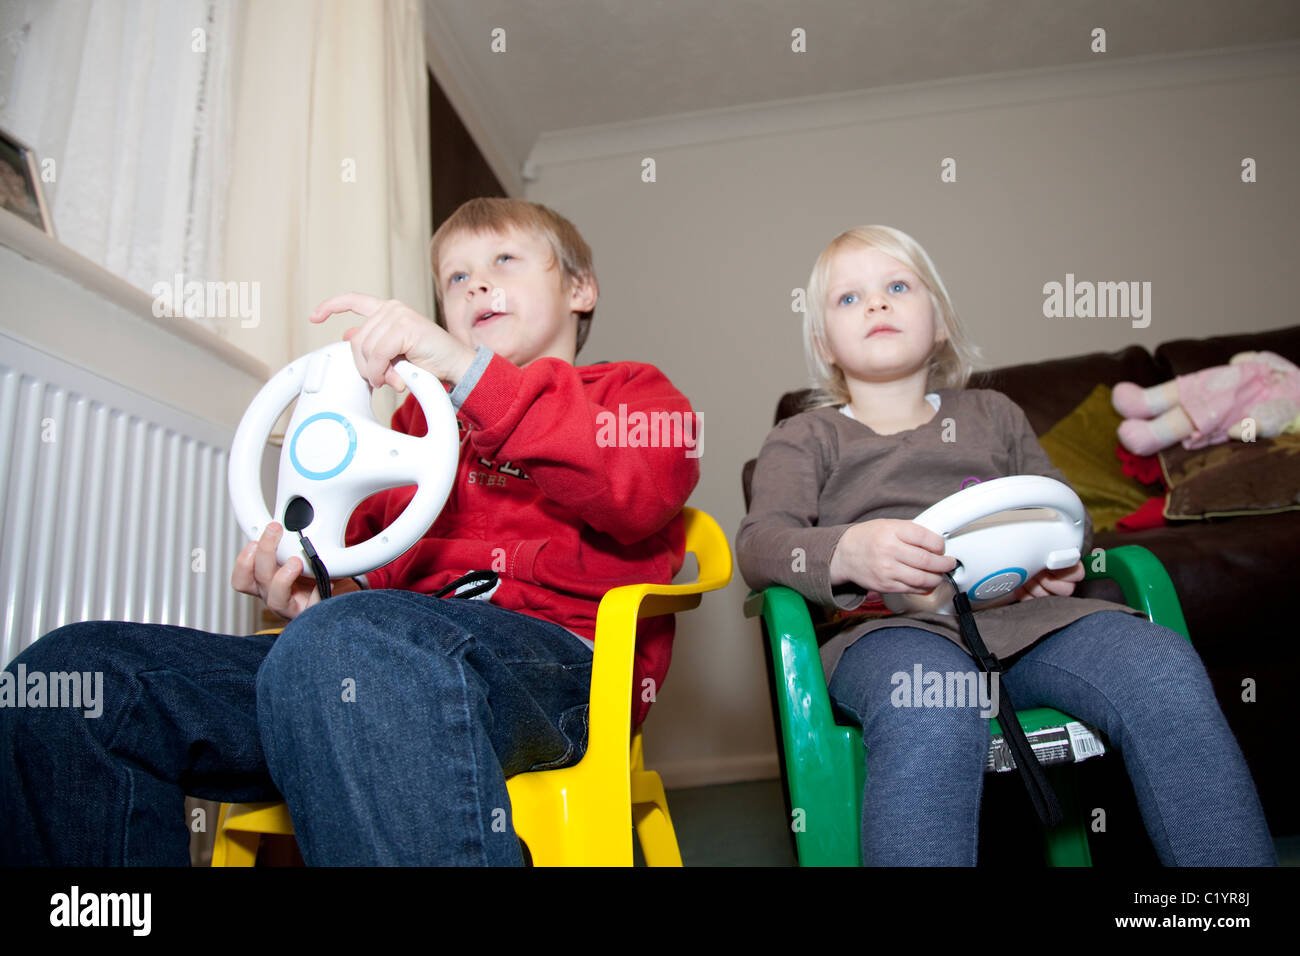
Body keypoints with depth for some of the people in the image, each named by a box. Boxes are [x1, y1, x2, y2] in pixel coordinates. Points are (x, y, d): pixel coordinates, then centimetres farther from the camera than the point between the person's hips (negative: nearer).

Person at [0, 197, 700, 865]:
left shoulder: (630, 392, 17)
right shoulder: (420, 417, 31)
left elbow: (638, 495, -9)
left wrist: (473, 371, -16)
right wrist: (312, 601, 2)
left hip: (553, 658, -5)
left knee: (344, 644, -39)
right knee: (70, 669, -11)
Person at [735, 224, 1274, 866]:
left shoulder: (991, 413, 30)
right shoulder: (804, 437, 17)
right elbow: (759, 544, 1)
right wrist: (846, 551, -22)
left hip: (1024, 610, 4)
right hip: (894, 627, -3)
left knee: (1163, 665, -25)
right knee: (930, 713, -38)